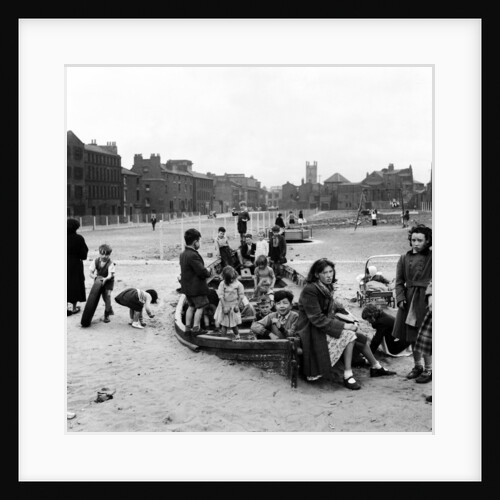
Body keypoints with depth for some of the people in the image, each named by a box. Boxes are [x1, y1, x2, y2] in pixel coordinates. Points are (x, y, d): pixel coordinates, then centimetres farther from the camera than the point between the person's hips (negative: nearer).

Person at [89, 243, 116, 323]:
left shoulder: (111, 263, -22)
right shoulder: (95, 261, -13)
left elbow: (110, 275, -30)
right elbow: (91, 273, -14)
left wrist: (105, 279, -50)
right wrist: (94, 276, -36)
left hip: (108, 281, -4)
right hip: (98, 280, 4)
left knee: (107, 295, -16)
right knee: (104, 296, 9)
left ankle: (106, 315, -7)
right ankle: (110, 310, 36)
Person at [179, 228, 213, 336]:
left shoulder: (183, 254, 7)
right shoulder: (193, 255, -24)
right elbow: (202, 271, -25)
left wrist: (206, 272, 7)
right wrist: (209, 273, -3)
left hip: (187, 286, 9)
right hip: (196, 286, -9)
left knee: (191, 306, 18)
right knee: (200, 307, 3)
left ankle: (188, 327, 22)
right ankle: (196, 328, 5)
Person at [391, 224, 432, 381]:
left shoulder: (431, 258, -2)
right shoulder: (404, 258, 7)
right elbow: (399, 282, 6)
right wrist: (400, 298, -2)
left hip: (426, 299, -4)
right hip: (408, 300, 4)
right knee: (412, 336, 12)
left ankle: (429, 369, 10)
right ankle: (417, 365, 29)